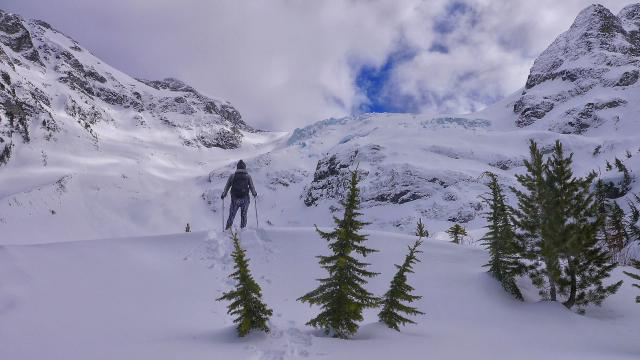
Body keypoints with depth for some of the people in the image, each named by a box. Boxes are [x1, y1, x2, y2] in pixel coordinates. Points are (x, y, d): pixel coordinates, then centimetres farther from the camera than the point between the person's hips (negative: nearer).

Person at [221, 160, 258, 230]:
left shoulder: (233, 176, 0)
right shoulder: (248, 176, 0)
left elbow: (227, 186, 4)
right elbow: (252, 187, 4)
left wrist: (223, 195, 19)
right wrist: (254, 194, 24)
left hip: (235, 199, 0)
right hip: (245, 199, 0)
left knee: (231, 215, 11)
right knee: (244, 215, 13)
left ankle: (227, 229, 4)